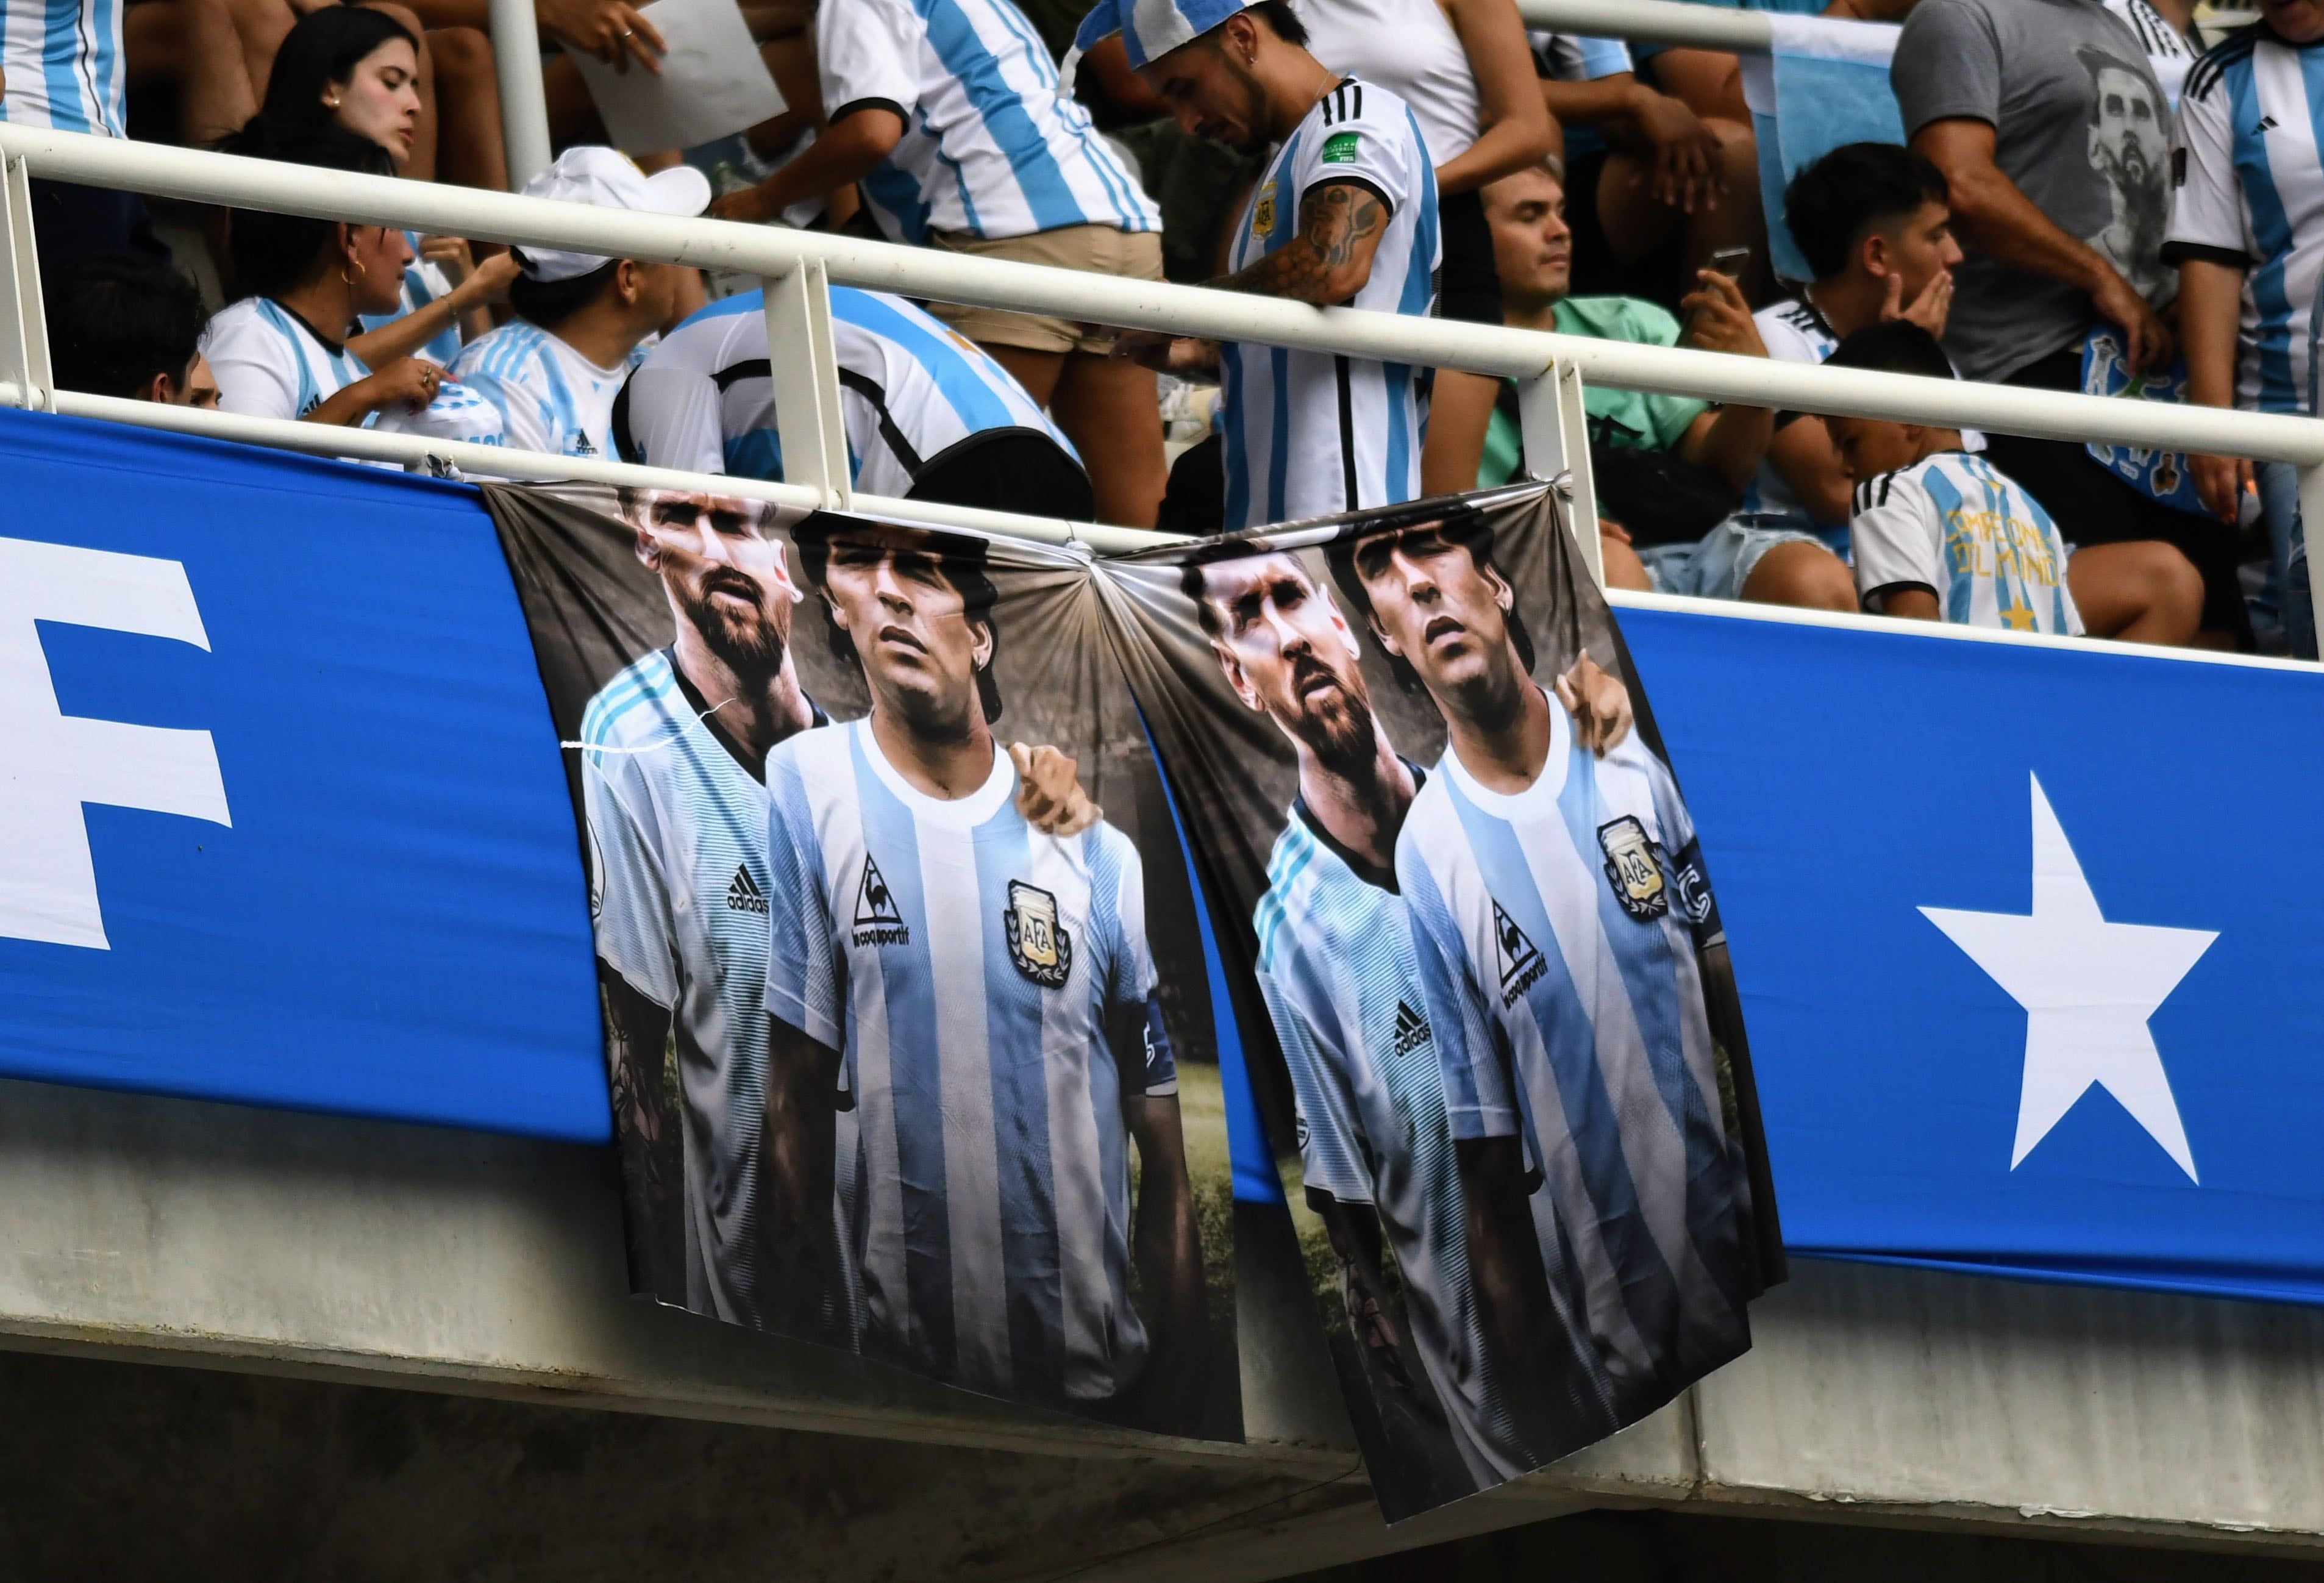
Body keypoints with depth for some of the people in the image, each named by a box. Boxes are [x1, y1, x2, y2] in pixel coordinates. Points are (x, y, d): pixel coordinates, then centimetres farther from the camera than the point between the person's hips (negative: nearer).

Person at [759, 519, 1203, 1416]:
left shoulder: (1100, 858, 0)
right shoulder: (802, 795, -5)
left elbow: (1166, 1168, 2)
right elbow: (796, 1096, -3)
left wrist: (1171, 1389, -2)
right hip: (901, 1374, -1)